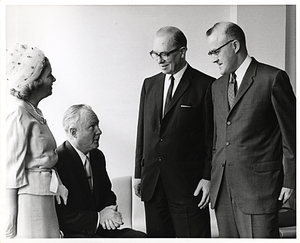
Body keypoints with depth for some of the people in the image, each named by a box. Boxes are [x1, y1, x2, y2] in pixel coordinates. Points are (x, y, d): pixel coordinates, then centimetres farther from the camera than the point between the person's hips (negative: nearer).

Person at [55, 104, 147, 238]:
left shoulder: (97, 156, 10)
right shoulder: (57, 161, -16)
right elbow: (60, 213, -19)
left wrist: (109, 210, -1)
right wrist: (98, 217, -19)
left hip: (99, 228, 8)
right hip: (70, 233, -7)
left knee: (140, 237, -11)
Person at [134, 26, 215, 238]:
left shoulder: (206, 86, -5)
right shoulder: (149, 85, 13)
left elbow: (213, 137, -5)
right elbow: (142, 132, 15)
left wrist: (208, 178, -10)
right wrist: (139, 174, 12)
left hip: (189, 186, -5)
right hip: (152, 184, 5)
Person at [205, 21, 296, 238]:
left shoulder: (272, 78, -5)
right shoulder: (218, 86, 17)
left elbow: (291, 133, -4)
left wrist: (290, 180, -6)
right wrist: (214, 176, 14)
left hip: (258, 186, -6)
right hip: (222, 188, 6)